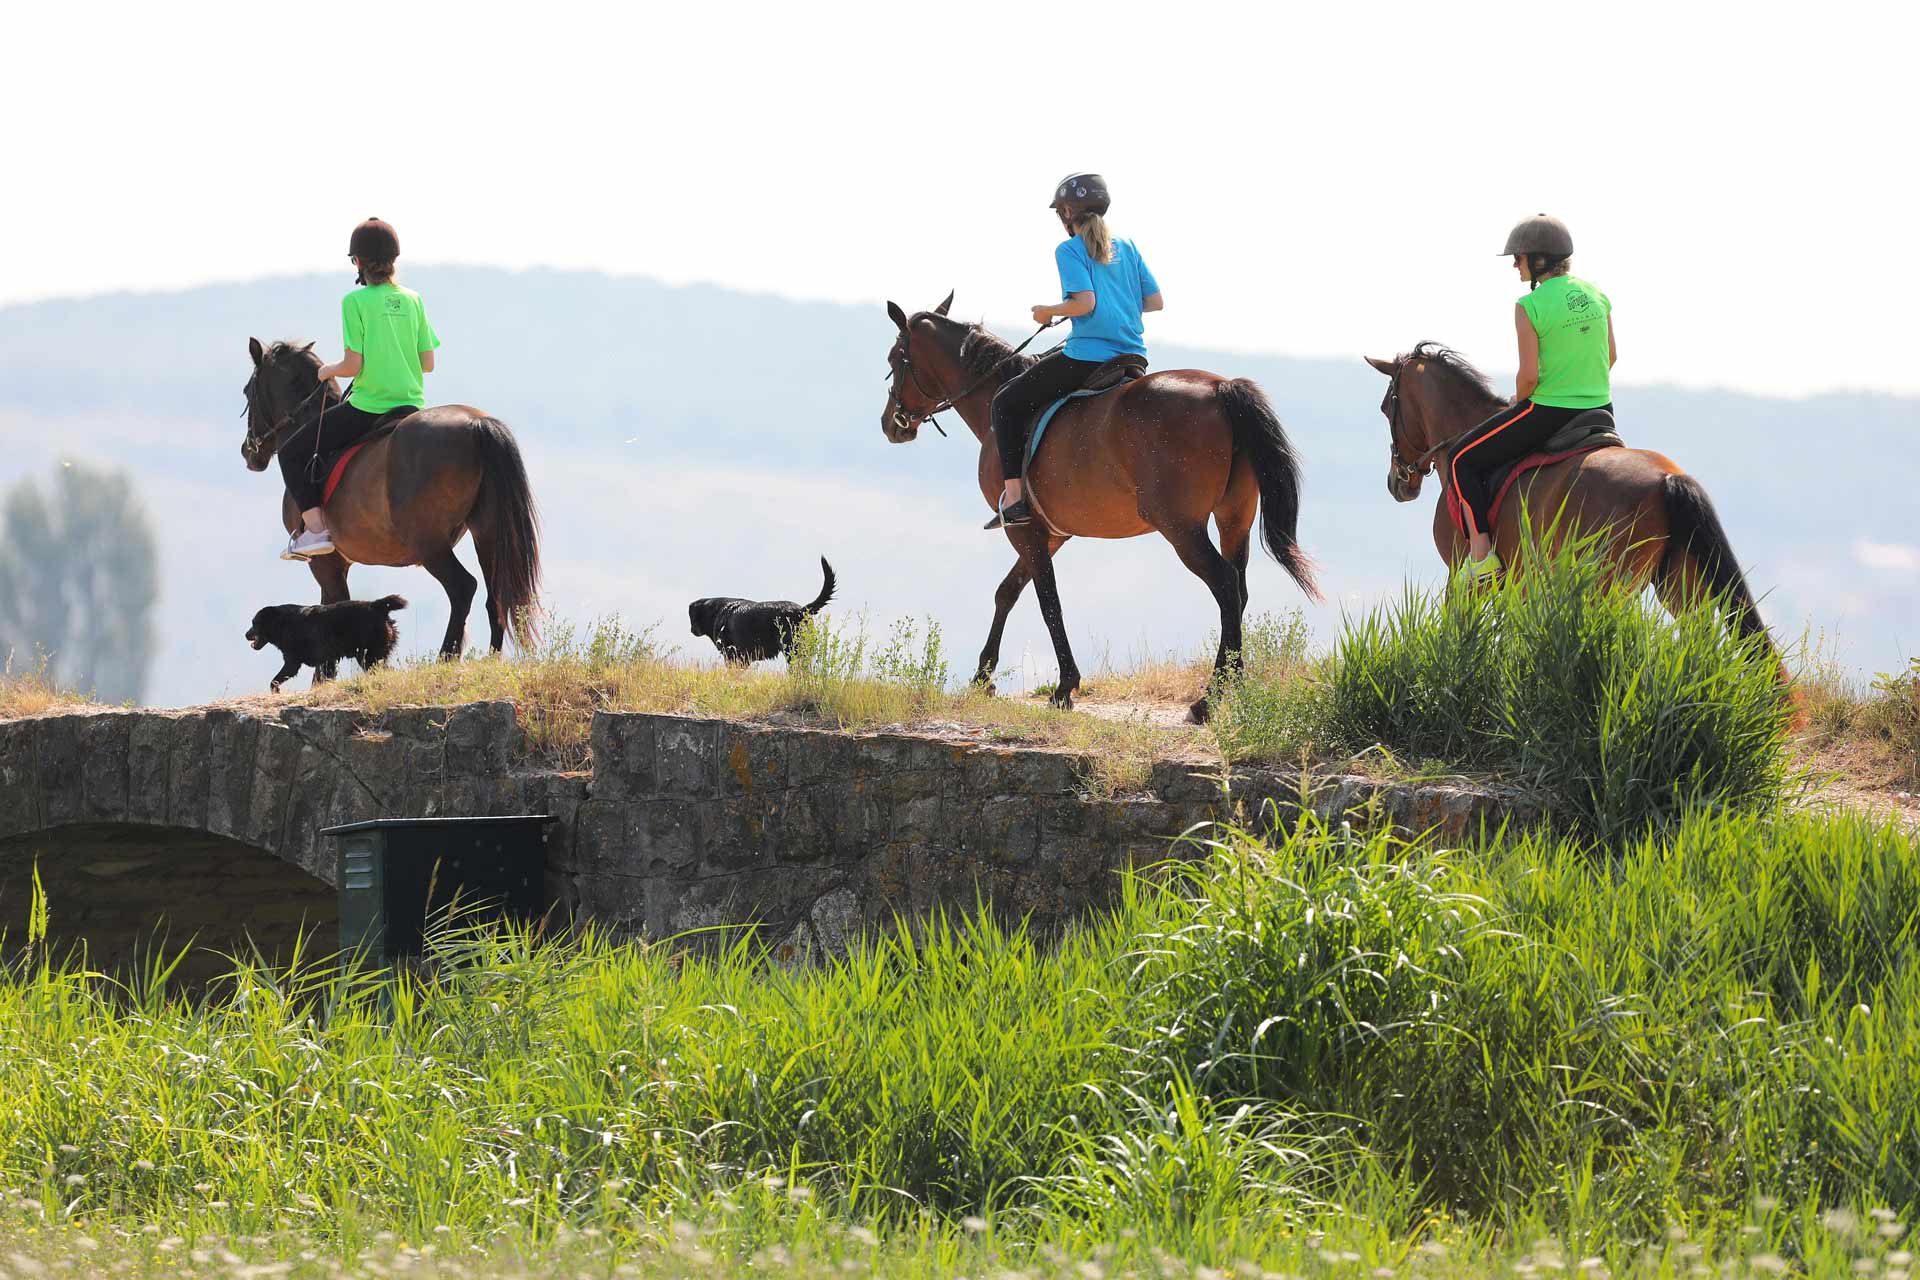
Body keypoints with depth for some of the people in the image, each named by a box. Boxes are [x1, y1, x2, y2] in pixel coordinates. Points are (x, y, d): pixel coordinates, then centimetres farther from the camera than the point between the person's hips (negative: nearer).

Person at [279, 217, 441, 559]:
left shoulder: (355, 302, -12)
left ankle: (315, 528, -4)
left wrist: (329, 370, 6)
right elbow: (428, 363, 6)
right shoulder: (413, 300, 4)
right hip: (412, 407, 5)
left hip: (367, 409, -5)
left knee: (292, 453, 8)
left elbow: (353, 365, -15)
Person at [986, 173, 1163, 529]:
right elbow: (1156, 301, 11)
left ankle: (1014, 498, -5)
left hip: (1086, 356, -7)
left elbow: (1084, 302, -20)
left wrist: (1049, 311, -2)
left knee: (1007, 403, 7)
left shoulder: (1069, 251, -6)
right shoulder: (1127, 248, 12)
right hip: (1133, 359, 7)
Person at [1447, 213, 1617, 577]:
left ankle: (1481, 555, 3)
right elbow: (1611, 356, 11)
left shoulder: (1530, 306, -17)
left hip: (1548, 412, -6)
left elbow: (1529, 375, -17)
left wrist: (1517, 404, 3)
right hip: (1601, 410, 6)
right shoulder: (1597, 295, 3)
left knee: (1463, 459, 10)